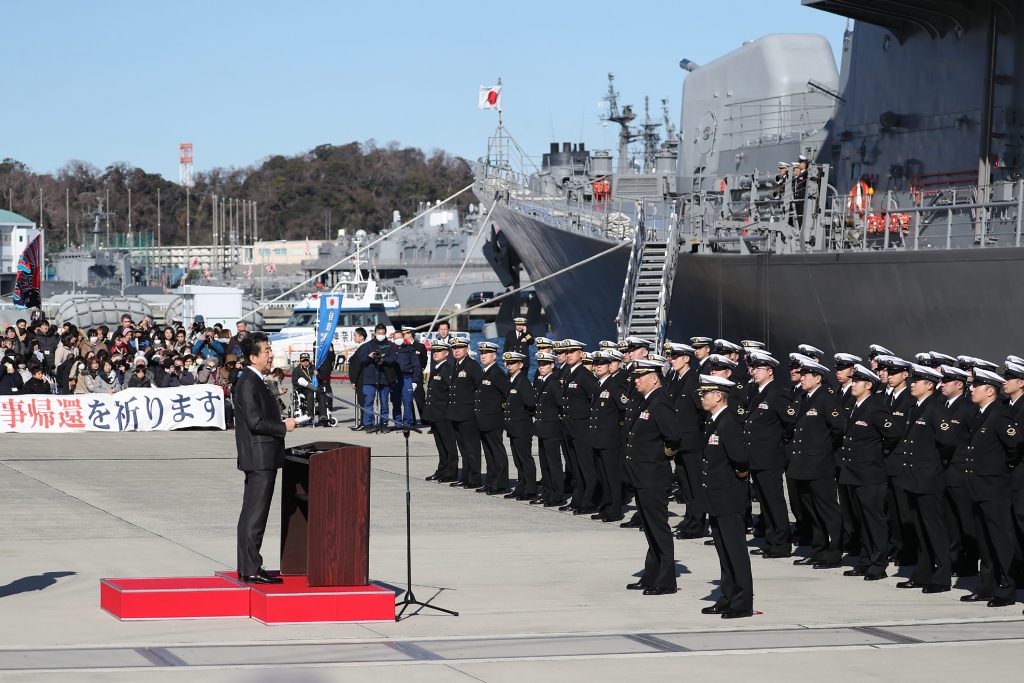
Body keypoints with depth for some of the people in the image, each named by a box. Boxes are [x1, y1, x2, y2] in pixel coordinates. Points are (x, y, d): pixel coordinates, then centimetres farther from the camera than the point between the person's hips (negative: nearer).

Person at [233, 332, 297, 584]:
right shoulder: (248, 383, -16)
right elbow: (255, 422, -22)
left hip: (261, 459, 11)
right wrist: (283, 426, -12)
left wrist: (281, 422, 11)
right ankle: (251, 570, -7)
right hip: (259, 459, -11)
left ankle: (247, 567, 19)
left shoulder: (255, 382, 16)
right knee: (255, 515, -8)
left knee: (251, 513, 13)